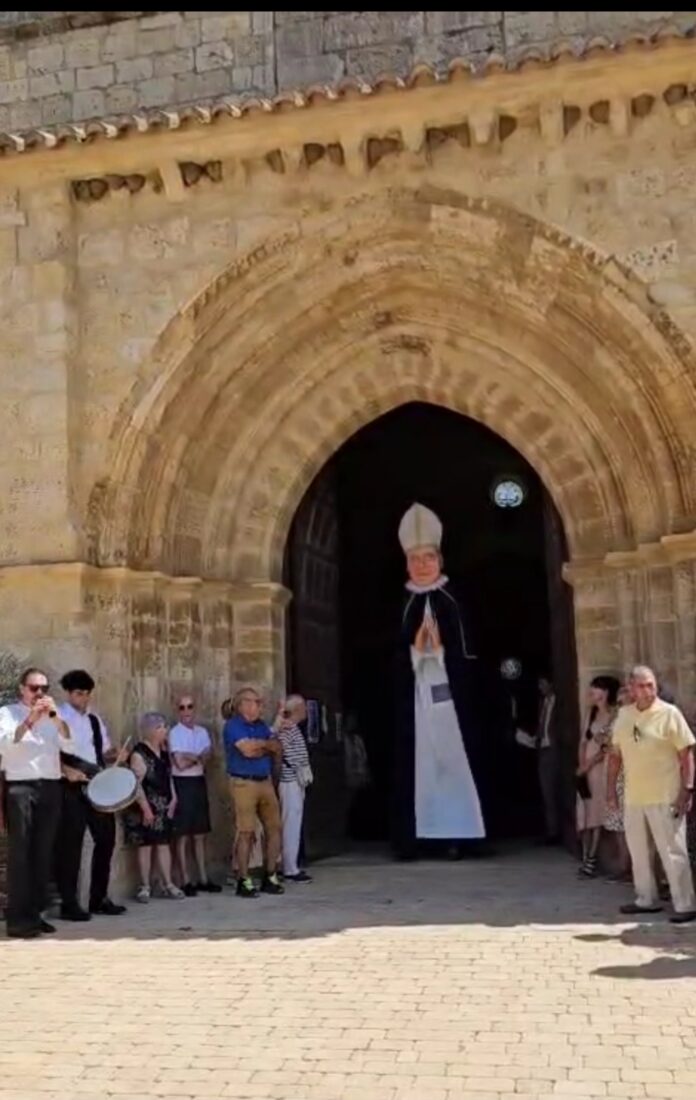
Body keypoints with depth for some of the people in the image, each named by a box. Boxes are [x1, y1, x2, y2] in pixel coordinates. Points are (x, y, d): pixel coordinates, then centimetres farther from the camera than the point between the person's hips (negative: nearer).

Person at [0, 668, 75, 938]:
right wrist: (29, 721, -20)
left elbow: (70, 746, 4)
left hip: (50, 788, 5)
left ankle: (35, 913, 13)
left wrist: (56, 717, -8)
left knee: (43, 853, 6)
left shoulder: (52, 716, 17)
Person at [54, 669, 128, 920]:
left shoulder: (94, 719, 16)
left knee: (106, 838, 9)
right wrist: (66, 770, -24)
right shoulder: (57, 718, -4)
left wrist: (116, 754, -2)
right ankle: (69, 903, 5)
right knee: (70, 844, -4)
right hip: (71, 787, -7)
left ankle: (99, 899, 20)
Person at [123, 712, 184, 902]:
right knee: (145, 846, 0)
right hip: (146, 808, -7)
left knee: (164, 844, 8)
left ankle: (168, 884, 11)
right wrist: (146, 808, -21)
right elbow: (136, 784, -18)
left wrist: (173, 799, 8)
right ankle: (145, 887, 6)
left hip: (164, 807, 7)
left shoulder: (163, 751, 10)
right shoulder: (139, 754, -14)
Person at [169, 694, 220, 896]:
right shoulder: (175, 732, -8)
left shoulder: (202, 732, 10)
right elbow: (180, 763, -15)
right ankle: (186, 881, 2)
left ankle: (203, 879, 17)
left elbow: (206, 757, -1)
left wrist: (189, 758, -13)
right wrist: (198, 758, -2)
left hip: (199, 782, 6)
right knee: (183, 835, -2)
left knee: (200, 834, 10)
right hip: (183, 784, -6)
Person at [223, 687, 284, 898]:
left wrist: (257, 747, -8)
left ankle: (271, 877, 15)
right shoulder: (233, 726, -6)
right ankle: (244, 881, 2)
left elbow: (277, 749, 9)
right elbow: (248, 750, -18)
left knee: (274, 828, 5)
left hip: (266, 782, 7)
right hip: (244, 783, -7)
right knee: (246, 832, -6)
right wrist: (266, 744, 0)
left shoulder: (261, 725, 16)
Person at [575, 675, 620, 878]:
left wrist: (588, 764, -10)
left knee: (597, 814, -4)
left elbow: (609, 747, -13)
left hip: (601, 768, -7)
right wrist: (581, 765, -2)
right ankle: (586, 859, 10)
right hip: (585, 769, 7)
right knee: (584, 814, 5)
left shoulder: (615, 715, -10)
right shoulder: (592, 714, 12)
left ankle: (591, 861, -1)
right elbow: (583, 741, 10)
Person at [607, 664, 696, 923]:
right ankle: (647, 899, 28)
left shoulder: (669, 713, -9)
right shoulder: (623, 715, 7)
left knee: (672, 852, -3)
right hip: (634, 797, 6)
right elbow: (616, 754, 14)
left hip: (665, 797, -6)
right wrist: (612, 789, 12)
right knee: (638, 851, 14)